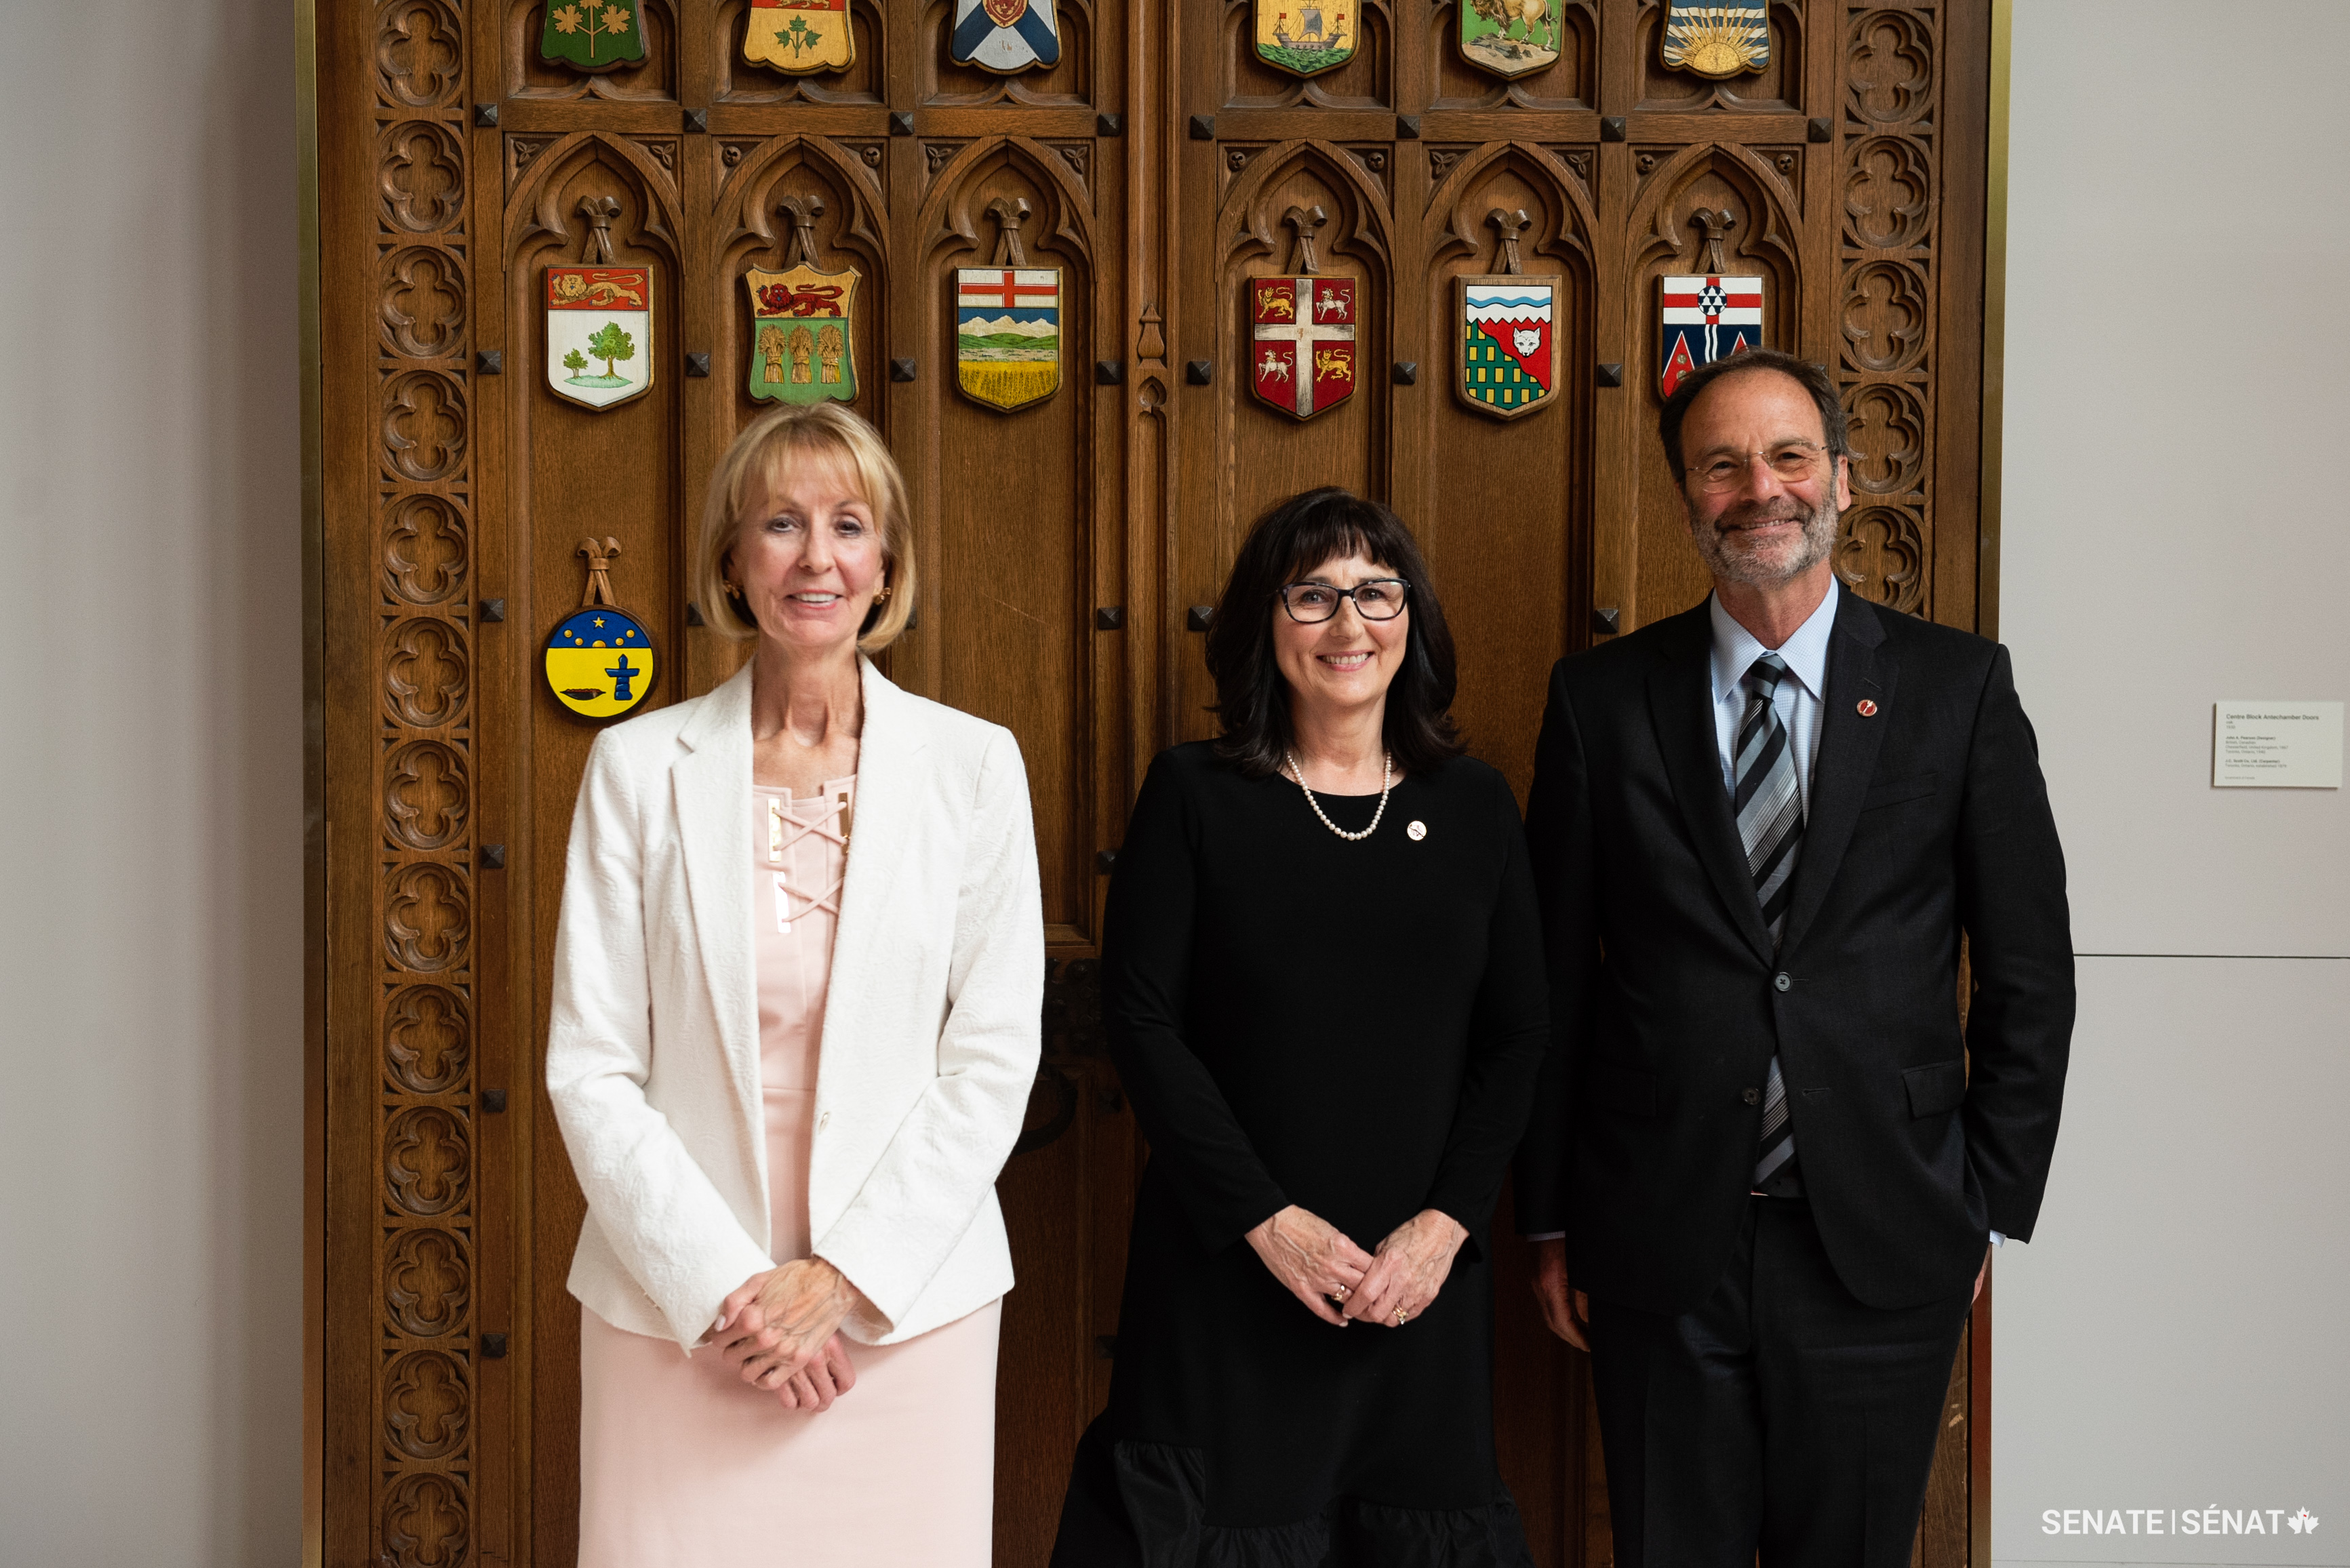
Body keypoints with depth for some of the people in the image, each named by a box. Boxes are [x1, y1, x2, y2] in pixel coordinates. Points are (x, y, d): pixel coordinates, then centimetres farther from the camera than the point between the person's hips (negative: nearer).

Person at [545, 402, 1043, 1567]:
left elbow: (994, 1057, -1)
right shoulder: (639, 765, 0)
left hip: (905, 1303, 0)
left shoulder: (973, 765, 1)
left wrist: (843, 1277, -8)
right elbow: (591, 1068, -1)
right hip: (677, 1310, 0)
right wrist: (721, 1285, -9)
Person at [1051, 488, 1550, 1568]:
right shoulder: (1194, 795, -2)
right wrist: (1269, 1221, -12)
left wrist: (1446, 1224, -8)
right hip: (1226, 1265, -2)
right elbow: (1141, 1020, -6)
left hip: (1421, 1275, 2)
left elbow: (1518, 1033, 4)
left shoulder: (1475, 806, 6)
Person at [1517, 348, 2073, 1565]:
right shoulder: (1603, 698, 2)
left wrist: (1991, 1211, 1)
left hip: (1881, 1243, 0)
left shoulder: (1959, 687, 1)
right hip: (1660, 1247, 1)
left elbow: (2030, 974, 4)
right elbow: (1553, 981, 4)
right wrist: (1548, 1225, 4)